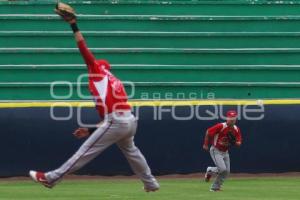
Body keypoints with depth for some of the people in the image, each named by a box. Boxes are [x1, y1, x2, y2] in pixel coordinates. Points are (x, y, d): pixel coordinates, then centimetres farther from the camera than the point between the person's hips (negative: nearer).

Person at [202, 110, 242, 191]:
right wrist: (206, 144, -7)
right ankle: (209, 171, 13)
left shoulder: (236, 130, -3)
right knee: (222, 169, -19)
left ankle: (215, 187, 18)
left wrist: (234, 142, -22)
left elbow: (239, 143, 1)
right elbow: (208, 132, -12)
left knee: (226, 171, 3)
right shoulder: (220, 126, -21)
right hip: (216, 150, -6)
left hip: (225, 152, 6)